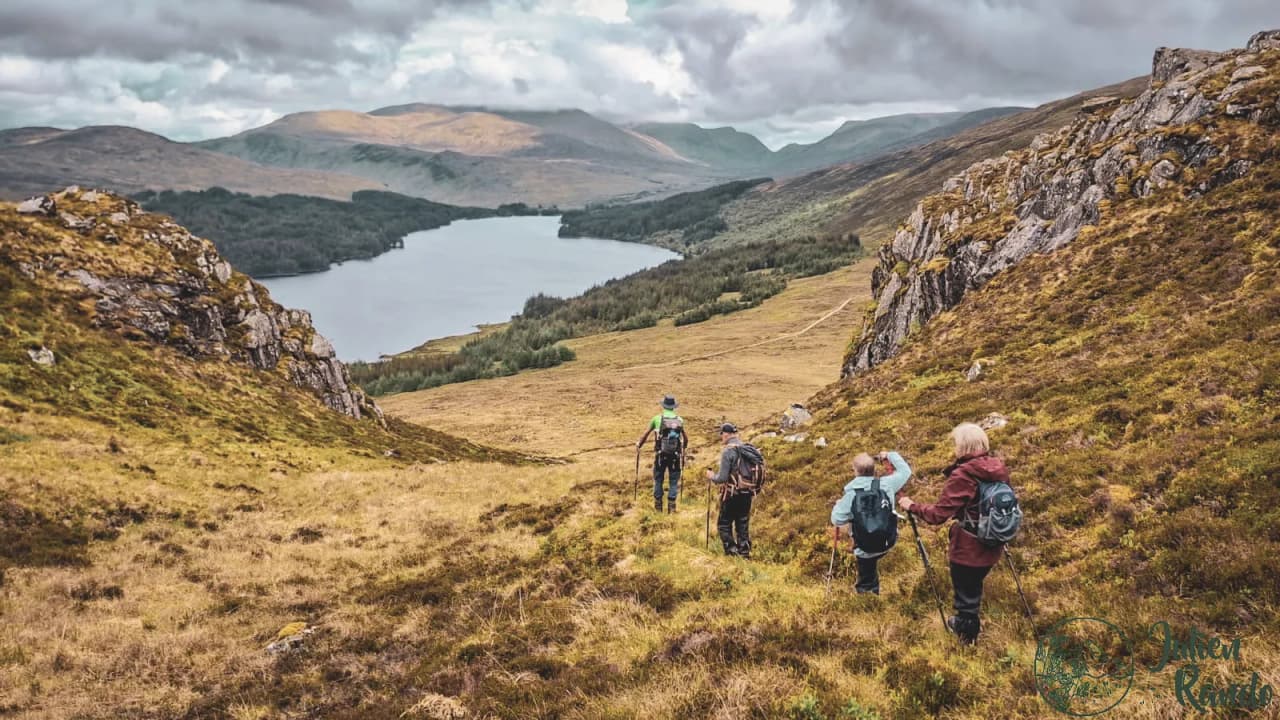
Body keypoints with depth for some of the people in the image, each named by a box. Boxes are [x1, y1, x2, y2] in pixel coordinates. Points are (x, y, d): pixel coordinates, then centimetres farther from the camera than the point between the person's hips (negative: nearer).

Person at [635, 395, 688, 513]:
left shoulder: (657, 418, -1)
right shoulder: (679, 420, 4)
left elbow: (645, 434, 5)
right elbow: (686, 438, 11)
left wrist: (638, 445, 21)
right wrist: (684, 448, 31)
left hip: (660, 454, -1)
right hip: (675, 455, 1)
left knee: (658, 479, 12)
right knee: (674, 481, 9)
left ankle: (658, 506, 15)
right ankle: (671, 506, 6)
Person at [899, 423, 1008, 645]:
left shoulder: (961, 476, -25)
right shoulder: (999, 468, -6)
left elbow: (938, 515, -24)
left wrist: (911, 506, -10)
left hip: (967, 550, -6)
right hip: (991, 547, 6)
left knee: (965, 592, 18)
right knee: (975, 586, 29)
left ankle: (967, 629, 38)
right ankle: (970, 622, 49)